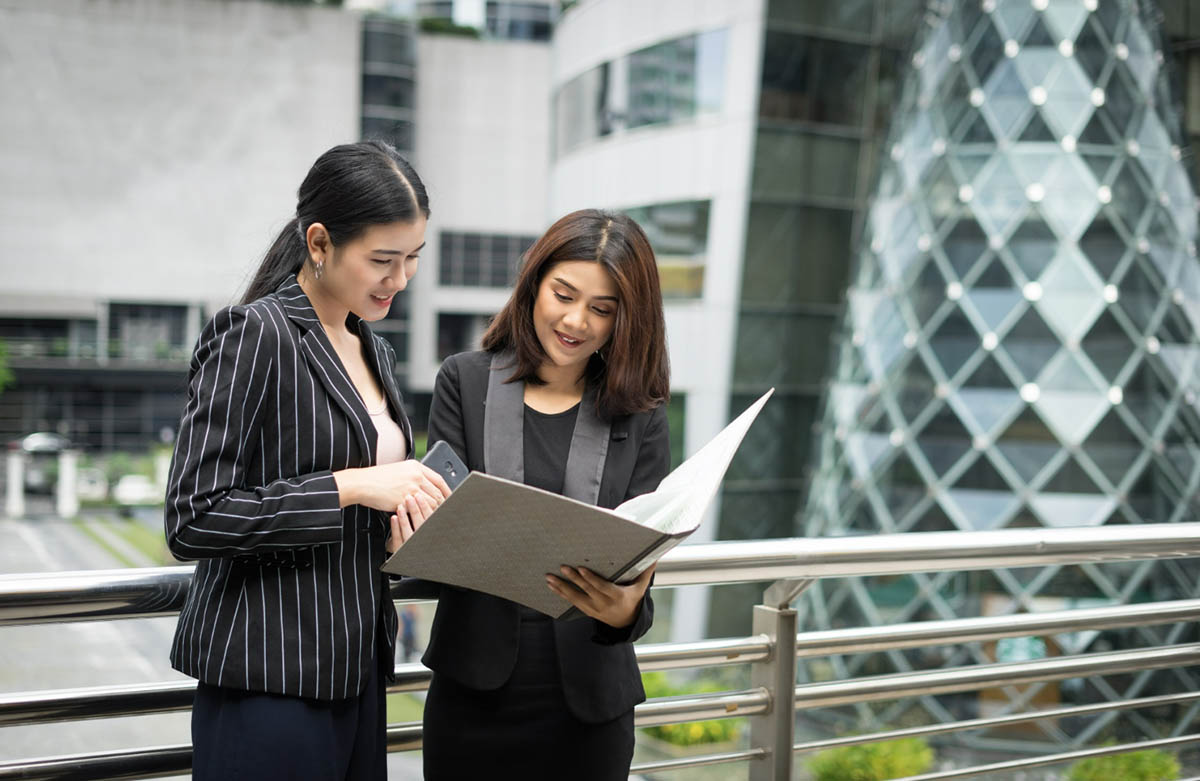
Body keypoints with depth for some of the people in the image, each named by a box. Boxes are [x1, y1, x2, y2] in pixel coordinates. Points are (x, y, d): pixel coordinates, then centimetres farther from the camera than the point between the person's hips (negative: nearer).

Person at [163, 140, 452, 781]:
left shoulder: (374, 350, 14)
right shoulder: (252, 334, -12)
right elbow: (191, 520, -18)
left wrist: (397, 523, 1)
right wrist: (349, 487, -20)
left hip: (354, 667, 8)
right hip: (270, 677, -8)